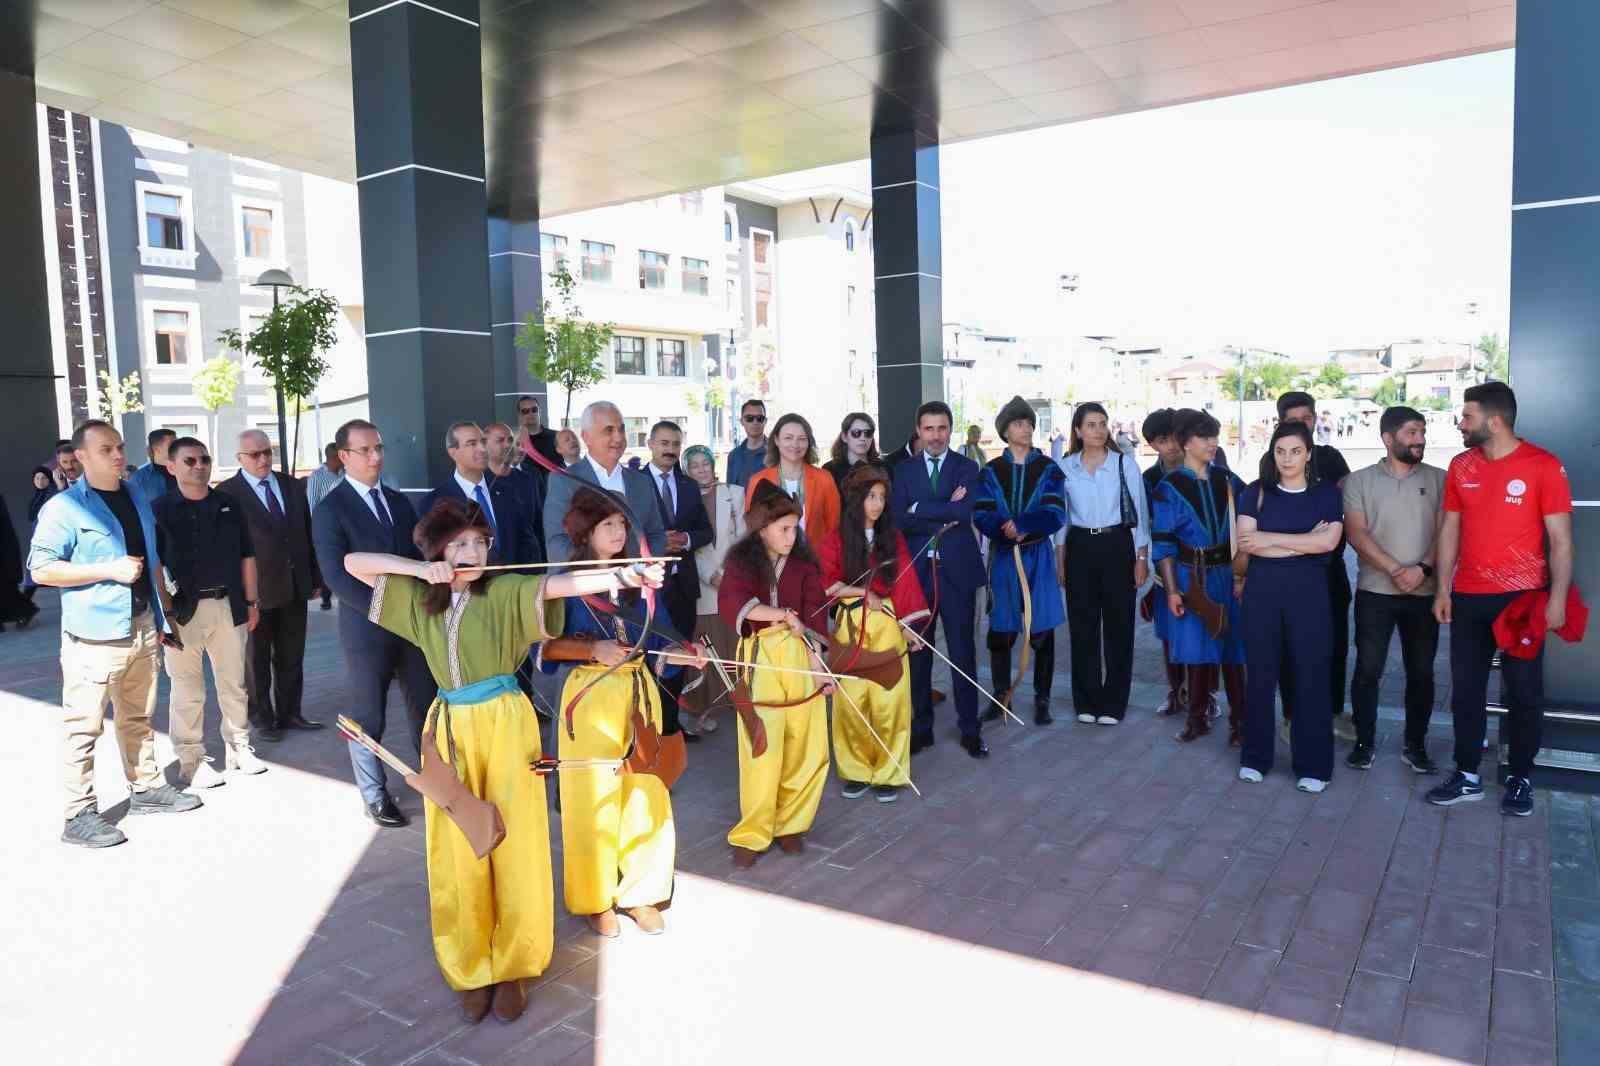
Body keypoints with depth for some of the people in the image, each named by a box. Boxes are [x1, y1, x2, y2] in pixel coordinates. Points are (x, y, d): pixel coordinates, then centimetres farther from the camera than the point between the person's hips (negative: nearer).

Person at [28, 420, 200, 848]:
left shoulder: (137, 499, 13)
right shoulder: (64, 507, -10)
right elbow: (41, 570, -15)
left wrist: (163, 611, 18)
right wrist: (109, 570, -19)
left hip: (143, 628, 7)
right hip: (95, 635, -7)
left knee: (138, 717, 18)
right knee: (84, 726, -2)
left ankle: (146, 788, 30)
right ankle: (79, 815, 5)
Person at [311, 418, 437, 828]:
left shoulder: (399, 501, 11)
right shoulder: (330, 509, -7)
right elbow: (337, 576, -14)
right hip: (367, 629, -4)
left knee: (428, 710, 10)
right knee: (369, 719, 8)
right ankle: (375, 797, 23)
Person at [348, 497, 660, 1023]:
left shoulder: (505, 591, -4)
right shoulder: (420, 599, 7)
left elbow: (561, 584, -21)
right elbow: (353, 562, 6)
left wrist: (623, 575, -37)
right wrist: (419, 568, -7)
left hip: (504, 723, -3)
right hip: (450, 728, 3)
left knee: (514, 843, 2)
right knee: (458, 851, 6)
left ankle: (511, 967, 19)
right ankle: (472, 969, 22)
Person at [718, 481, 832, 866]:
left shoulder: (804, 564, 5)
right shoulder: (741, 560, 0)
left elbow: (813, 617, -1)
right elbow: (730, 603, -18)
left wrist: (818, 664, -12)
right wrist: (784, 613, -21)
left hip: (801, 655, 2)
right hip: (760, 657, -2)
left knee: (807, 746, 2)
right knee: (762, 747, -4)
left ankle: (790, 824, 21)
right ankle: (753, 833, 11)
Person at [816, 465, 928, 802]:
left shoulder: (893, 538, 7)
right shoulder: (835, 539, 1)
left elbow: (905, 583, 3)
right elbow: (824, 585, -4)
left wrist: (911, 626, -5)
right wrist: (864, 592, -7)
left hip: (887, 626, 1)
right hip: (851, 626, -1)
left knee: (888, 699, -3)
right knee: (851, 701, -1)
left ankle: (888, 773, 9)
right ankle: (856, 770, 14)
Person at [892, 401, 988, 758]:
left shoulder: (968, 468, 1)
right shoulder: (905, 470, 6)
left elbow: (966, 511, -16)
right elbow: (898, 519, -7)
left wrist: (919, 509, -13)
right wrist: (944, 517, -14)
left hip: (956, 570, -1)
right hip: (916, 570, 2)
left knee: (963, 652, 6)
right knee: (918, 651, 8)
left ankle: (970, 729, 17)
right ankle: (921, 727, 20)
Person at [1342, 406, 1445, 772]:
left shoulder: (1439, 479, 5)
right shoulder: (1359, 481, 2)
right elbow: (1356, 533, -6)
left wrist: (1423, 568, -16)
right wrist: (1394, 570, -15)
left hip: (1424, 593, 1)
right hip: (1375, 592, -1)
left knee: (1421, 672, 8)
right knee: (1367, 670, 1)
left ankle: (1415, 744, 21)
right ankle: (1364, 741, 14)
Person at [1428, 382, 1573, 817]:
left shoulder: (1543, 466, -8)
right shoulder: (1461, 466, 5)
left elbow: (1560, 539, -8)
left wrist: (1557, 599, -13)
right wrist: (1442, 590, 6)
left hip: (1522, 598, -4)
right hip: (1468, 599, 4)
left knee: (1524, 692, 7)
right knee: (1466, 690, 9)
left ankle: (1520, 780, 22)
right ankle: (1467, 777, 20)